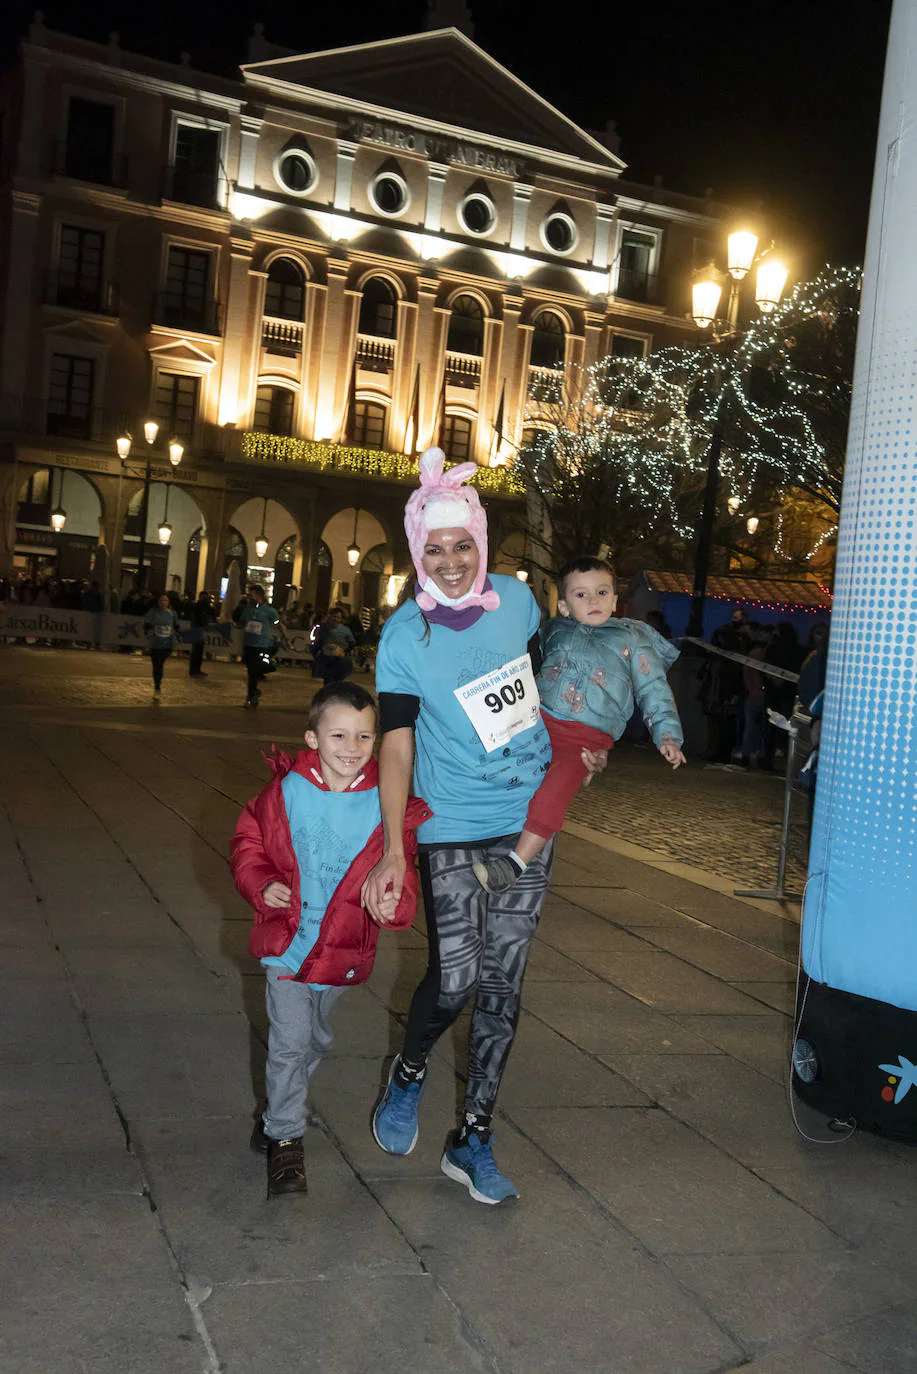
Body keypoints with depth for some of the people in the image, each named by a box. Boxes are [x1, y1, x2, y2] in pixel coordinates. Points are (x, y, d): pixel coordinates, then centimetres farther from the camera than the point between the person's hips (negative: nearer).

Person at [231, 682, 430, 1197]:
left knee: (316, 1039, 21)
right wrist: (262, 885, -16)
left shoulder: (386, 805, -10)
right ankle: (285, 1140, 12)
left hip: (343, 950, 2)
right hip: (287, 940, -2)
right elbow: (249, 845, 3)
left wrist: (397, 903, -23)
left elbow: (400, 870, -2)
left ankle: (279, 1111, 47)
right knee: (290, 1040, -7)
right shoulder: (286, 792, -10)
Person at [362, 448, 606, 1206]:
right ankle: (409, 1074, 27)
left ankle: (474, 1139, 20)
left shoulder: (516, 599, -1)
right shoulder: (405, 636, -12)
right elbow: (396, 745, -16)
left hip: (529, 818, 4)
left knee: (503, 981, 6)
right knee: (456, 975, -7)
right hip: (451, 829, -3)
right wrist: (393, 851, -24)